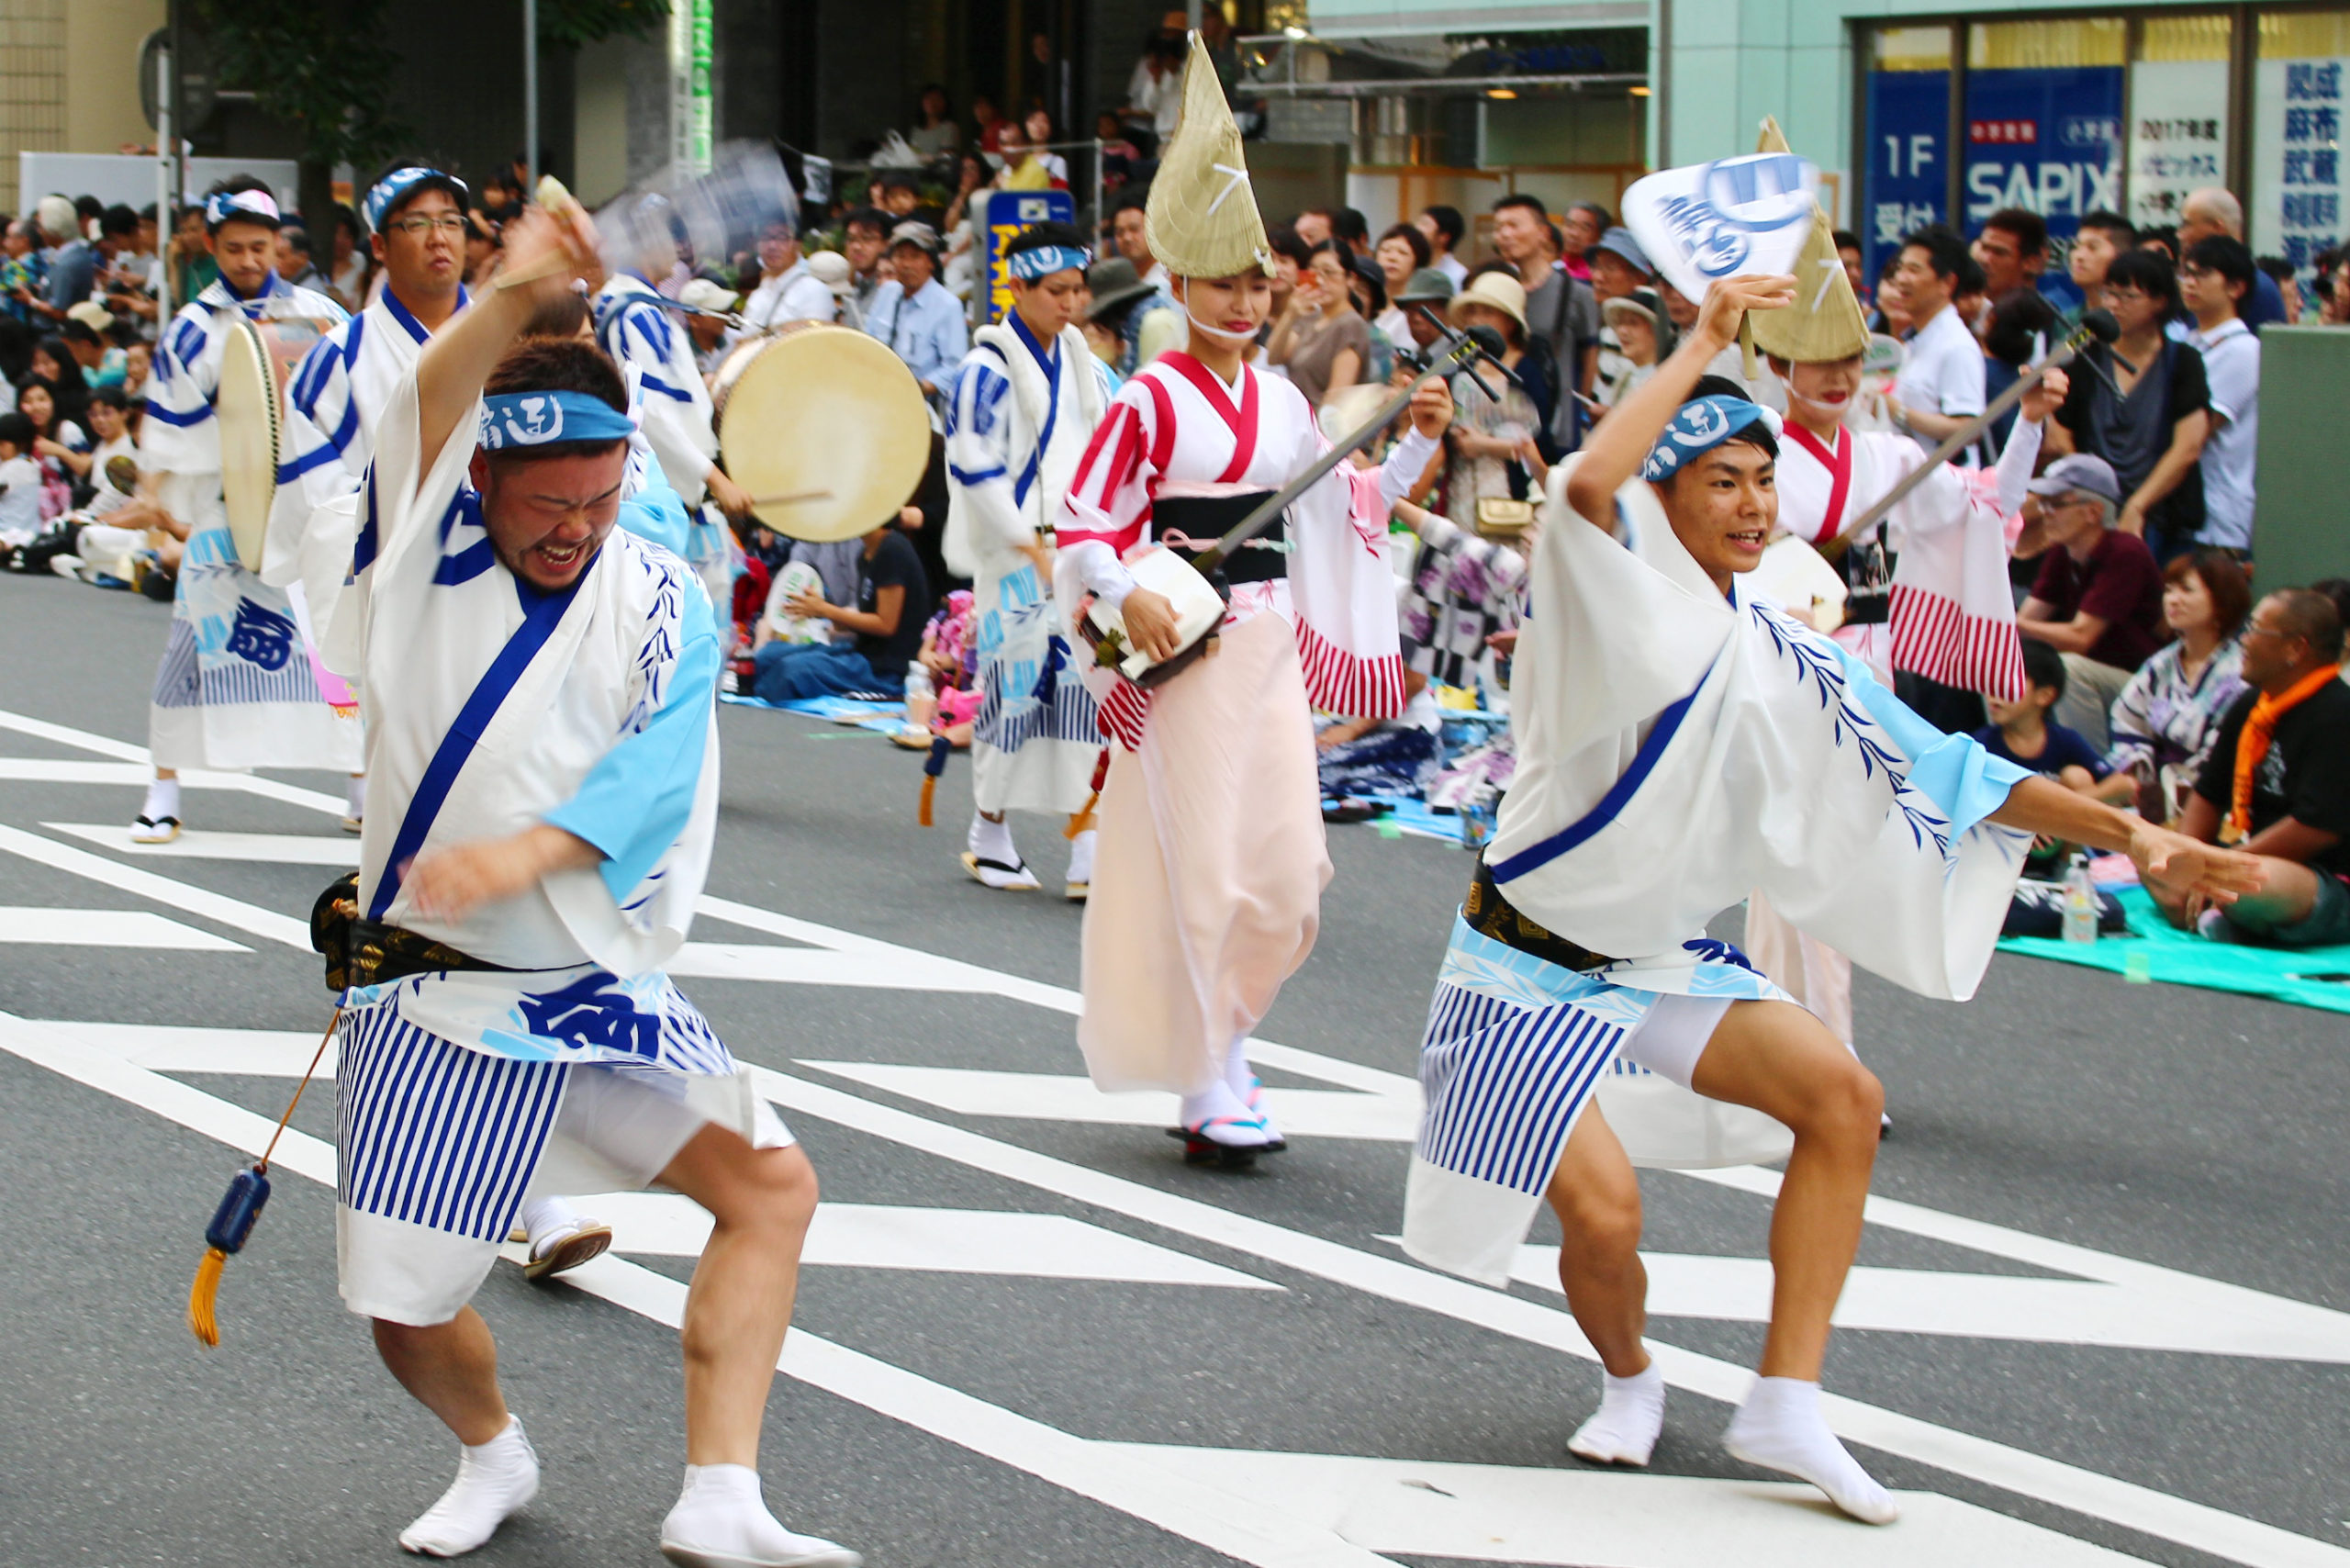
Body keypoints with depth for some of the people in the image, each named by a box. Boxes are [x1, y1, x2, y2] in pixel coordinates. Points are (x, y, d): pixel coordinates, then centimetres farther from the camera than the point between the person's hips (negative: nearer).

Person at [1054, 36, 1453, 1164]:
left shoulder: (1280, 400, 11)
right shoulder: (1151, 399, -7)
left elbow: (1347, 509, 20)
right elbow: (1086, 523, -10)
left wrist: (1418, 446, 9)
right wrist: (1127, 594, -25)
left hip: (1272, 642, 6)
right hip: (1185, 648, -6)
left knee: (1286, 872, 5)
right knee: (1205, 871, -4)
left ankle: (1221, 1038, 25)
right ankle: (1208, 1089, 2)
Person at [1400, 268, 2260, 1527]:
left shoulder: (1782, 661, 4)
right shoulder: (1620, 609, -14)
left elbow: (1936, 770, 5)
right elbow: (1586, 486, -37)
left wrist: (2124, 830, -2)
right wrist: (1704, 343, -27)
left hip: (1660, 954, 6)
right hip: (1530, 960, -6)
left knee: (1839, 1095, -13)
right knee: (1604, 1212, -19)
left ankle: (1784, 1402, -8)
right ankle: (1627, 1380, 16)